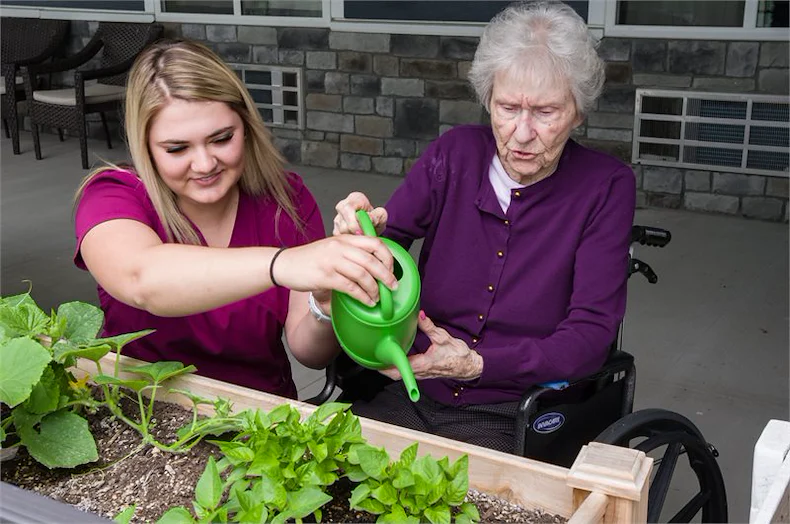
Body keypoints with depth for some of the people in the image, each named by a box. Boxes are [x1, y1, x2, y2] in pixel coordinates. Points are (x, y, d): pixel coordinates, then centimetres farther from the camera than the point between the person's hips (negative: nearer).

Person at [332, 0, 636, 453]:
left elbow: (591, 334, -10)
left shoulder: (607, 186, -5)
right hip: (407, 395, 3)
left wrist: (479, 365, -23)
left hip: (510, 420, -3)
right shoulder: (456, 153, 3)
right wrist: (362, 232, -25)